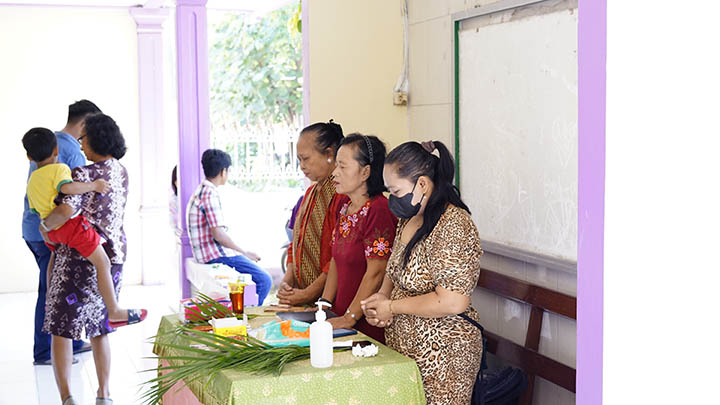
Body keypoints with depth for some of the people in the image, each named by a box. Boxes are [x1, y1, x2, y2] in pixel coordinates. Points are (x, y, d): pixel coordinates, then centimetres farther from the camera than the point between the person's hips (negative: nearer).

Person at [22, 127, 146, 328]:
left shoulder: (31, 181, 14)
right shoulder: (59, 169, -9)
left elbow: (37, 211, 21)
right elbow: (66, 187, -31)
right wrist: (93, 185, -22)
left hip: (50, 229, 8)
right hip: (71, 223, -8)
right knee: (103, 263, -2)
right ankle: (114, 312, -2)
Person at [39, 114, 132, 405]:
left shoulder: (84, 174, -16)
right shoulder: (121, 172, 8)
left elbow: (65, 211, -31)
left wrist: (47, 225, -11)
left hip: (79, 258, -7)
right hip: (113, 257, 7)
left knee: (60, 329, 2)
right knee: (98, 328, 18)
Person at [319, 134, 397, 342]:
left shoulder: (379, 210, -16)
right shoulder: (344, 205, 12)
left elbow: (376, 273, -18)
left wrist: (349, 318, -15)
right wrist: (324, 304, 8)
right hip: (341, 316, 7)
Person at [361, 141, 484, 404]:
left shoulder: (453, 225, -20)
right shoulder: (409, 219, 9)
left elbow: (452, 302, -26)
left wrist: (391, 307, -16)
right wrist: (382, 296, 2)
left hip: (441, 356, -8)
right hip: (402, 346, 8)